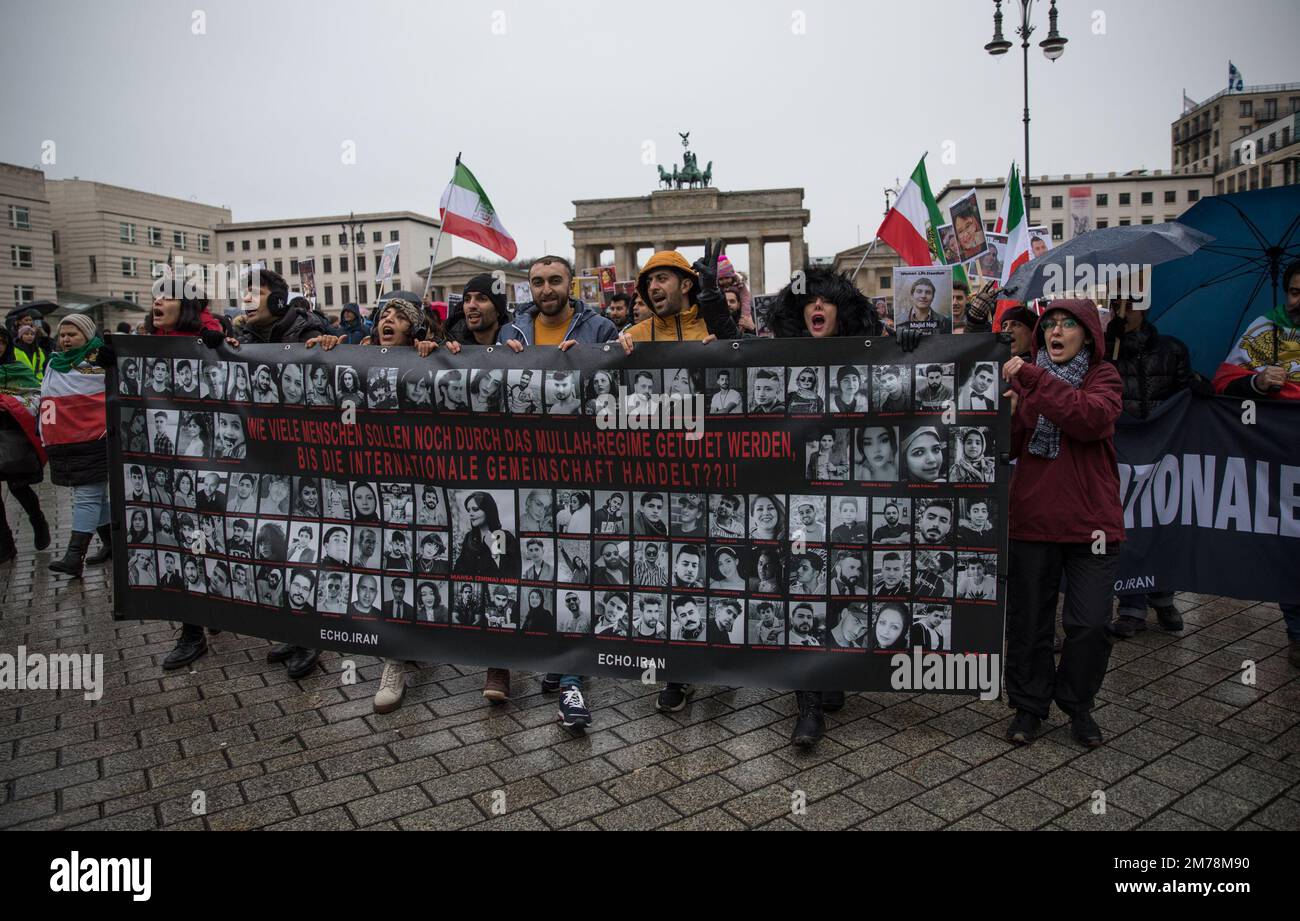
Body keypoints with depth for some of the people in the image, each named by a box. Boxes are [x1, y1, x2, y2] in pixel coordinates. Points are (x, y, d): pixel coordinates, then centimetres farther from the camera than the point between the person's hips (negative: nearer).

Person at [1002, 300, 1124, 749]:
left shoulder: (1104, 376, 1)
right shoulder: (1027, 377, 8)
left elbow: (1093, 418, -22)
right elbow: (1011, 447, 4)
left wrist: (1035, 381, -27)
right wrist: (1006, 413, -15)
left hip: (1091, 521, -2)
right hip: (1032, 518, 2)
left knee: (1089, 624, 3)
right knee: (1029, 620, 9)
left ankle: (1078, 705, 27)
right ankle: (1029, 706, 26)